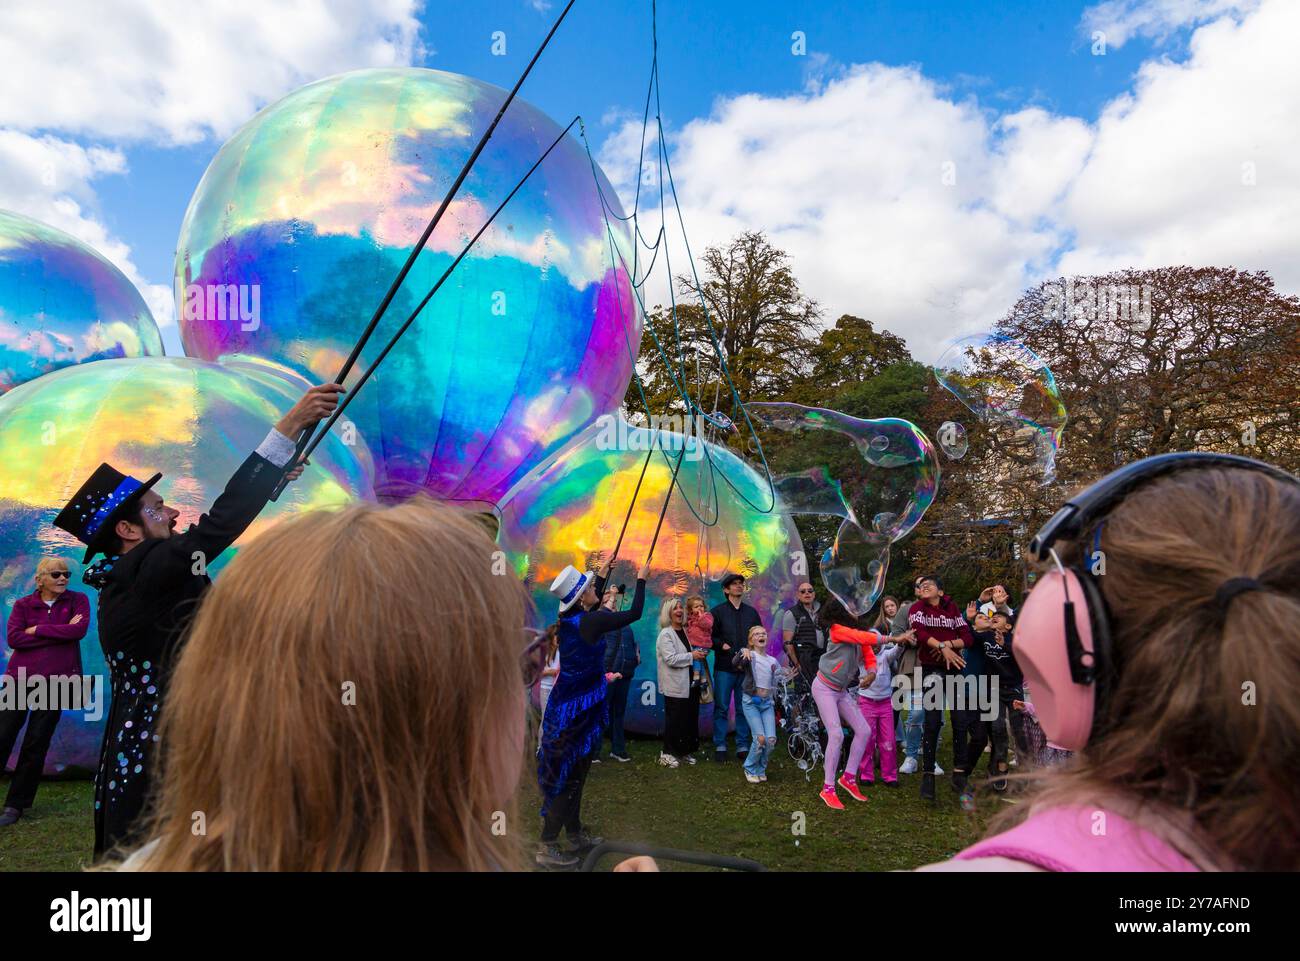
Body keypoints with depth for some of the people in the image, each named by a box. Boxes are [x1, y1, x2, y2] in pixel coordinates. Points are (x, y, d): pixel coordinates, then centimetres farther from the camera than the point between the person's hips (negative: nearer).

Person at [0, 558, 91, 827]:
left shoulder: (77, 600, 4)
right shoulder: (23, 604, 6)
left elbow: (80, 629, -13)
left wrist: (37, 629, -10)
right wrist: (60, 632, -13)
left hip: (55, 681, -1)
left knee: (36, 745, 4)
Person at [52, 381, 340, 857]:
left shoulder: (129, 577, 10)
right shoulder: (140, 575, -17)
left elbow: (210, 533, 20)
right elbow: (217, 526, -27)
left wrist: (267, 485, 21)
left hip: (140, 753, 10)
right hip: (156, 763, -10)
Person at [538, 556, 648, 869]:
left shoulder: (569, 618, 4)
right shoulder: (592, 621, -20)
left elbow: (593, 606, 26)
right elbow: (635, 613, -12)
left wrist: (603, 573, 32)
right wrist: (641, 580, 1)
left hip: (568, 702, 9)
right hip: (579, 706, -9)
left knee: (572, 772, 17)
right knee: (567, 775, -1)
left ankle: (575, 835, 28)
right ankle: (547, 847, 5)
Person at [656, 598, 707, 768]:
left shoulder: (686, 631, 11)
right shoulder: (666, 634, -11)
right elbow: (670, 659, -21)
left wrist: (700, 653, 5)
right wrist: (692, 656, -18)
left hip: (690, 683, 7)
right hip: (675, 686, -7)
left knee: (691, 718, 11)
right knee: (674, 720, -1)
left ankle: (686, 751, 23)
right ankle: (667, 753, 10)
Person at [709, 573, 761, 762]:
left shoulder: (751, 612, 14)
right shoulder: (718, 612, 4)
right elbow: (709, 636, 2)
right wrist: (721, 645, -14)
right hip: (724, 668, -3)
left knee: (744, 709, 6)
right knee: (721, 708, 0)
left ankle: (743, 746, 15)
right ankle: (720, 746, 9)